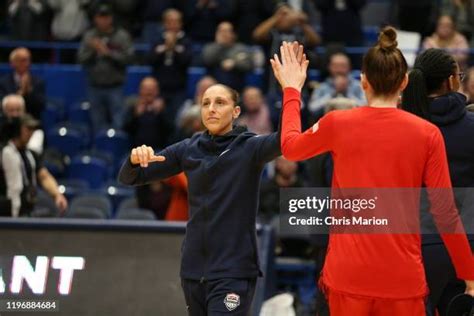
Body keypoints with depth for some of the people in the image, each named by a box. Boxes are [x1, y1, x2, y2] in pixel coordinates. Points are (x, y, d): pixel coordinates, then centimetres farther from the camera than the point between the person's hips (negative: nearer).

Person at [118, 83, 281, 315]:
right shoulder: (188, 150, 7)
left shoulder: (249, 148, -5)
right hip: (193, 270, 5)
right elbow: (129, 178, 9)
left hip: (233, 272, -5)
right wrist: (135, 159, -14)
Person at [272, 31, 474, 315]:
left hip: (348, 272, 1)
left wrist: (292, 89, 32)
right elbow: (445, 212, -6)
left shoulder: (337, 124, -3)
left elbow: (290, 147, 18)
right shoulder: (428, 134, -6)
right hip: (403, 276, -1)